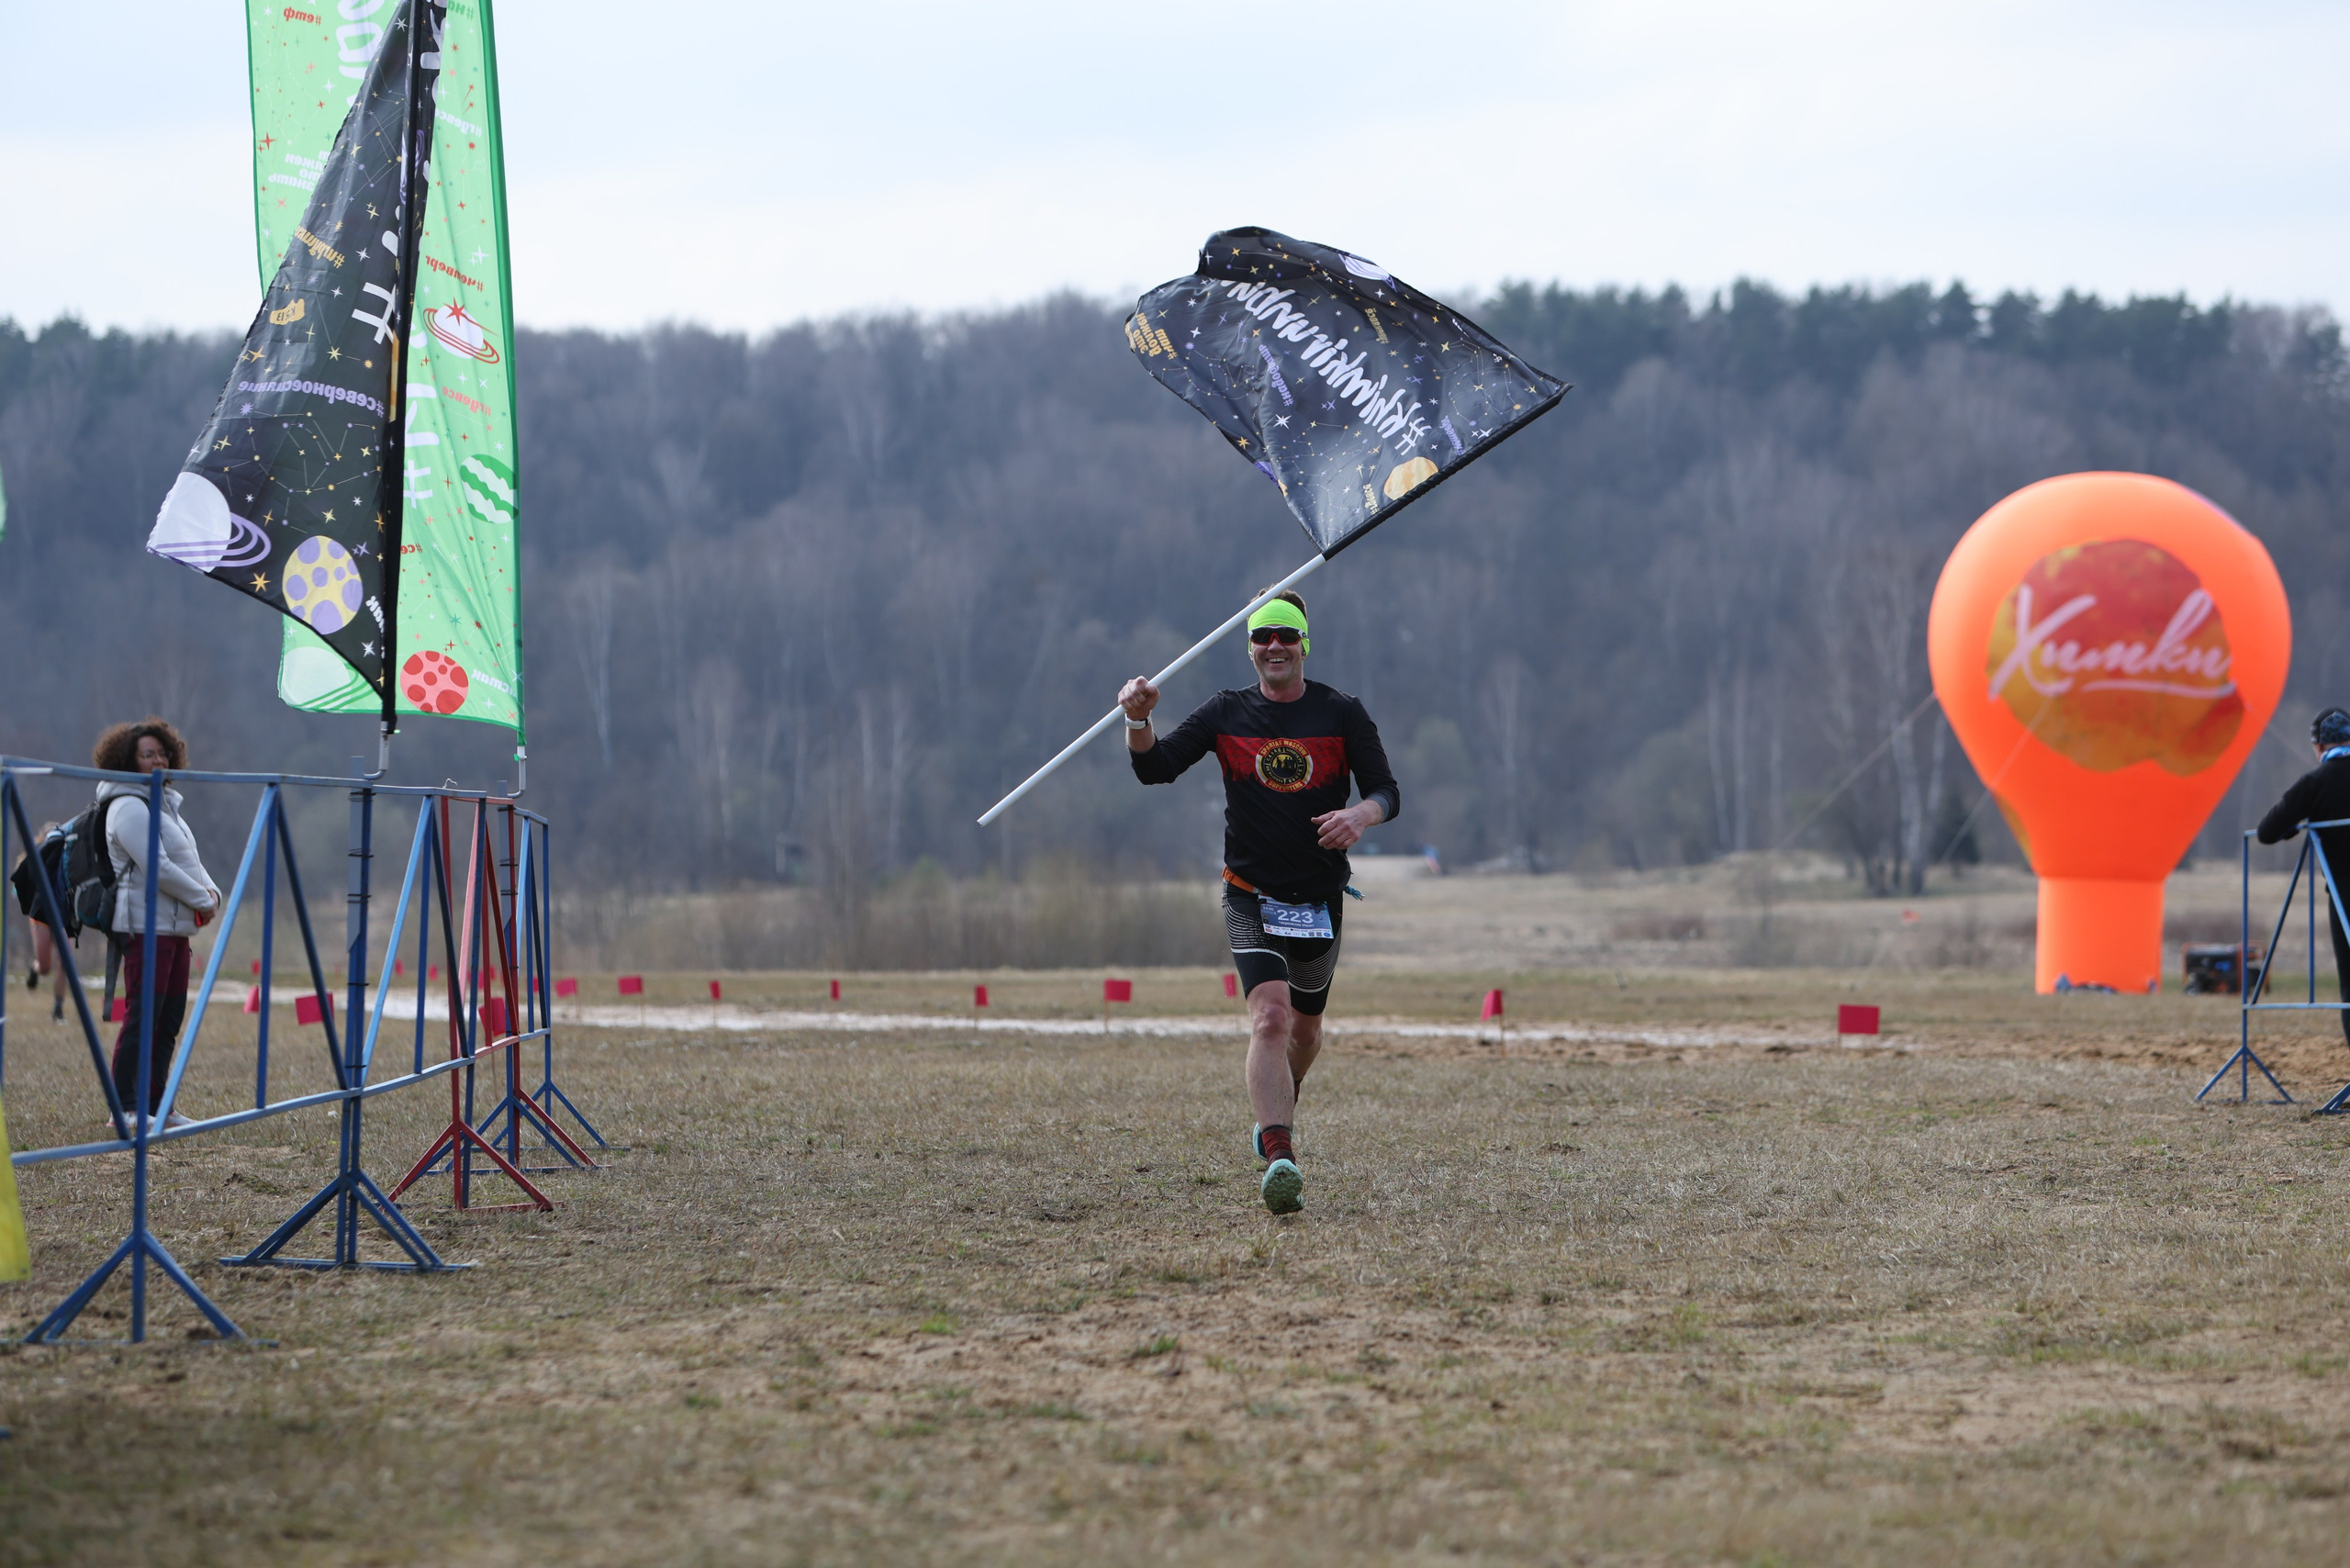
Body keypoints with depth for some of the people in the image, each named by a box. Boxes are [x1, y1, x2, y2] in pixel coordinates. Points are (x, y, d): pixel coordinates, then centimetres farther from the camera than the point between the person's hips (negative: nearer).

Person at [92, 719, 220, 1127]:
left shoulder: (165, 804, 20)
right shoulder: (129, 807, -11)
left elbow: (188, 860, 22)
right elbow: (157, 867, -18)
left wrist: (211, 892, 2)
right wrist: (201, 900, -10)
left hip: (176, 926, 10)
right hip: (146, 925, -10)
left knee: (170, 1019, 9)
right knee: (143, 1016, -11)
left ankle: (155, 1105, 13)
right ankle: (126, 1107, -9)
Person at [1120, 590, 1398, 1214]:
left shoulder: (1342, 713, 0)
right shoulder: (1226, 713, 1)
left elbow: (1387, 792, 0)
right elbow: (1155, 768, -4)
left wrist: (1361, 815, -24)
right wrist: (1139, 720, -24)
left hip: (1321, 898, 2)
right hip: (1252, 897, -2)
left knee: (1305, 1028, 18)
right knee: (1270, 1017, -22)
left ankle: (1276, 1115, 49)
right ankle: (1279, 1158, -33)